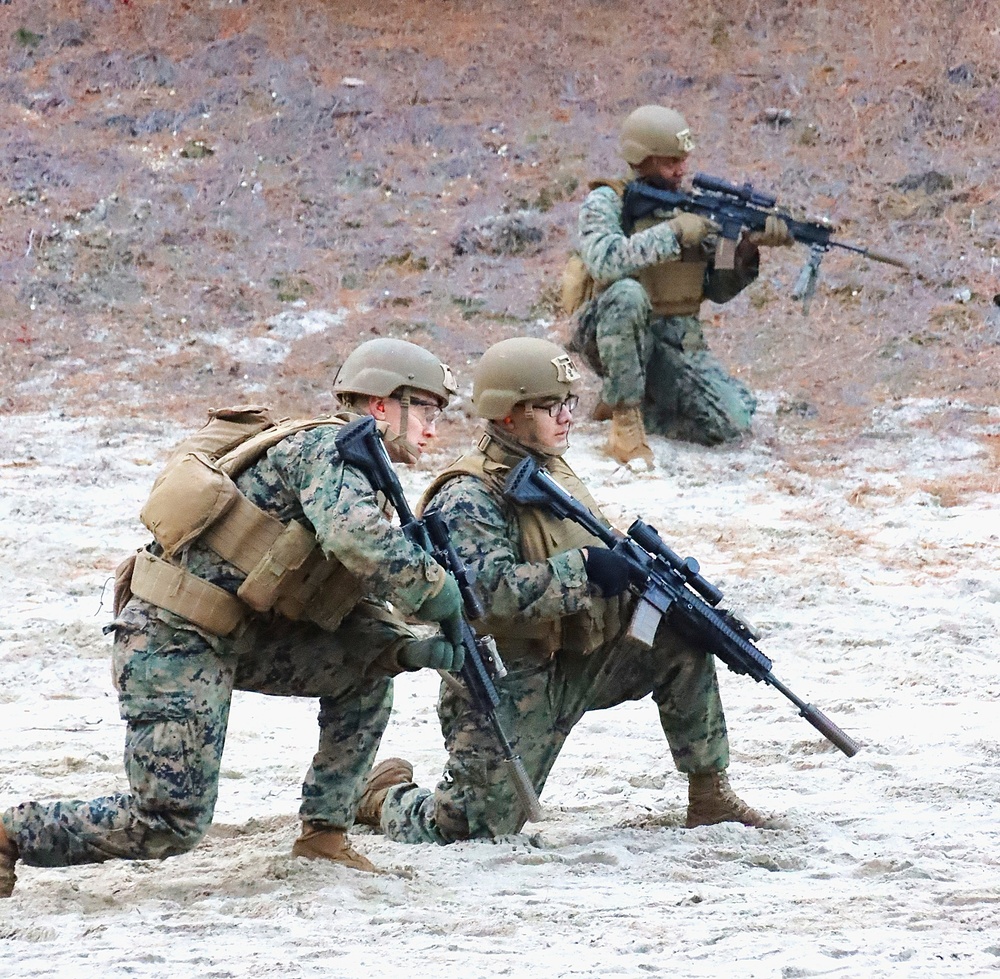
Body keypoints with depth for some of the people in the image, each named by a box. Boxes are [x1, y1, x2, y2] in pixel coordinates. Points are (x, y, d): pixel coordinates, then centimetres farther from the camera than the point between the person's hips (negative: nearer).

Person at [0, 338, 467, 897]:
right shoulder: (329, 446, -10)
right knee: (171, 825, -12)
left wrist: (406, 646, 0)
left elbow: (356, 596, 19)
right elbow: (356, 538, -29)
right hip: (174, 640, -10)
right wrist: (434, 587, -17)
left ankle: (325, 830, 11)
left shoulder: (360, 474, 19)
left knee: (368, 667, 7)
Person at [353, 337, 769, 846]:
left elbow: (603, 556, 16)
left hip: (577, 665, 8)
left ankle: (709, 796, 3)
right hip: (506, 685, -8)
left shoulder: (554, 472, 10)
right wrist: (583, 571, -33)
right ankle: (385, 794, 25)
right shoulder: (467, 500, -18)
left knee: (681, 641, -5)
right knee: (471, 831, -8)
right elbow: (487, 590, -32)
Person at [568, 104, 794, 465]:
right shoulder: (606, 202, -7)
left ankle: (635, 404, 11)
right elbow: (604, 261, -28)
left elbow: (717, 289, 8)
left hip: (679, 344, 5)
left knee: (733, 422, -16)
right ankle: (625, 419, -23)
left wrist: (746, 251, -11)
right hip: (623, 339, -5)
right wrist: (673, 233, -27)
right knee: (628, 294, -38)